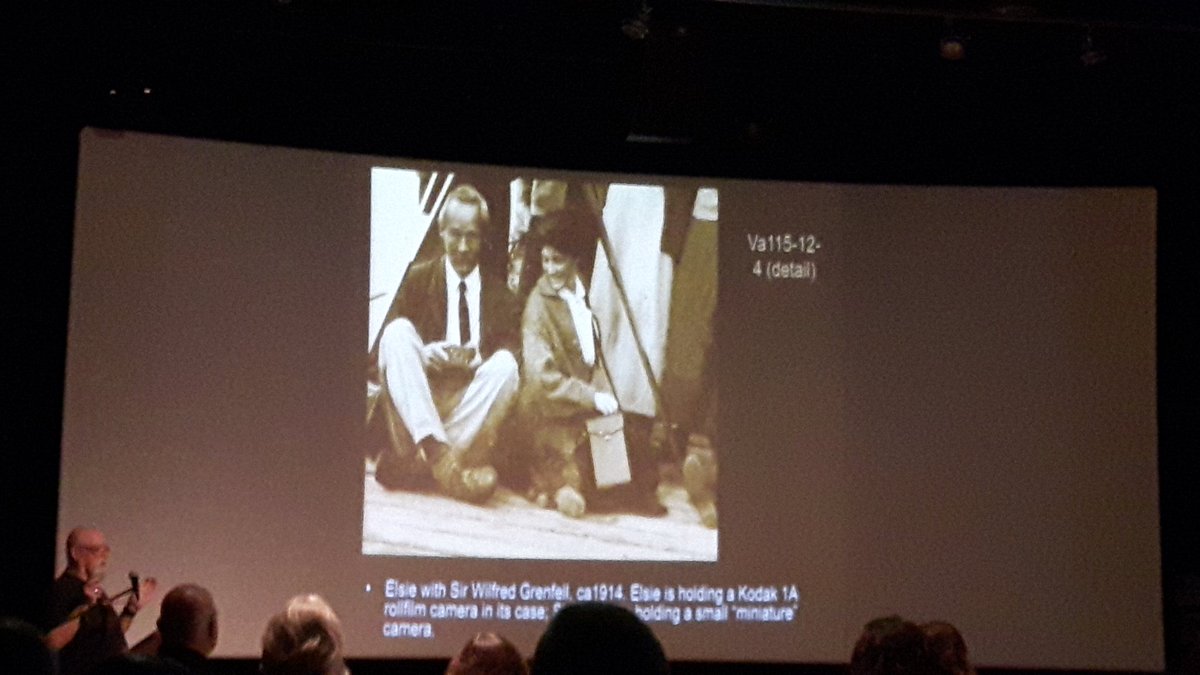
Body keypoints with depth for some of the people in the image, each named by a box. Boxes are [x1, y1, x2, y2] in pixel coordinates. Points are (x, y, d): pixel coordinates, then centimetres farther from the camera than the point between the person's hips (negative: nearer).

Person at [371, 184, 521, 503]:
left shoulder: (498, 290, 16)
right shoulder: (418, 278, 13)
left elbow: (510, 345, 5)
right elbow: (390, 338, 5)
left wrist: (481, 359, -17)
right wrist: (421, 354, -17)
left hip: (472, 400, 1)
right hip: (415, 397, -1)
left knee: (505, 365, -29)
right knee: (399, 332, -26)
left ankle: (413, 458, -34)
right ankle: (439, 456, -41)